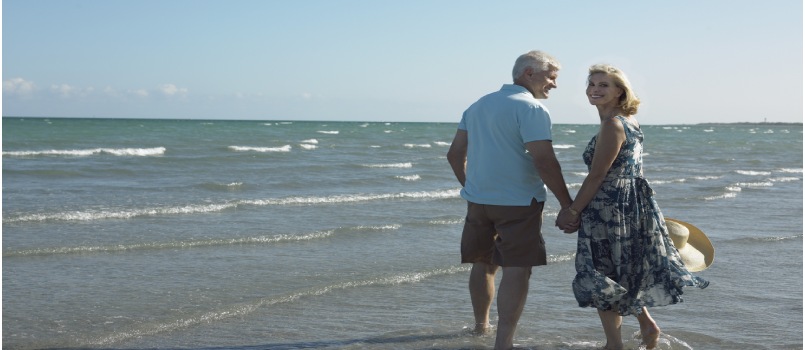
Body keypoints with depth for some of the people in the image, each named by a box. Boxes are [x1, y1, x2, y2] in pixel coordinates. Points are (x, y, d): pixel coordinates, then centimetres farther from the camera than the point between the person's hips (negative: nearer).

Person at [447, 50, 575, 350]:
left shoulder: (478, 106, 14)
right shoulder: (531, 108, -11)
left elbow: (455, 155, 16)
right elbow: (544, 161, -20)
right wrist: (567, 204, -14)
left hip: (478, 200, 7)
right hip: (518, 203, -7)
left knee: (483, 264, 18)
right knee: (516, 269, -5)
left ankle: (481, 326, 34)